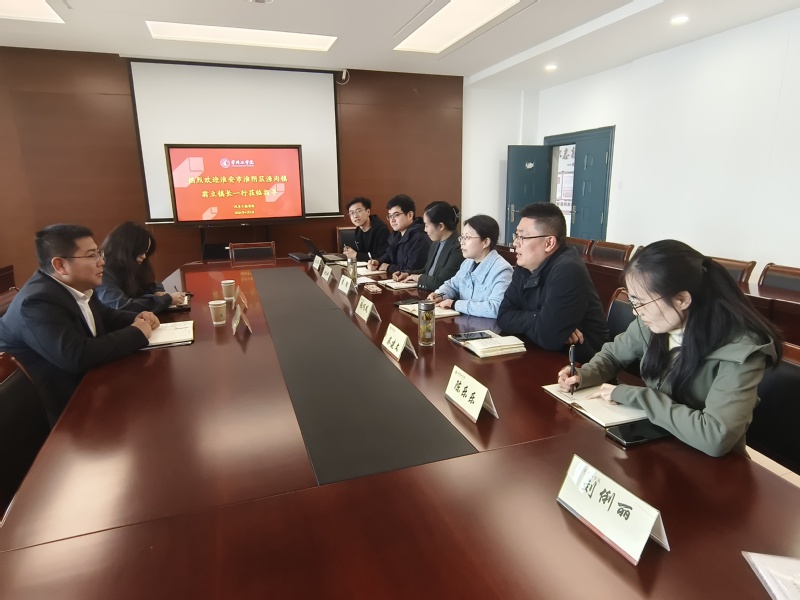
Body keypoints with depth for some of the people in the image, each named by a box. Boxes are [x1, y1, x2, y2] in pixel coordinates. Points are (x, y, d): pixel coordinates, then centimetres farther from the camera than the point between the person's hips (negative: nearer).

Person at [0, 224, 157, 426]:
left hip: (82, 383, 8)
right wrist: (136, 333, -24)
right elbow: (77, 357, -36)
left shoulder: (75, 287, 0)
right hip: (58, 406, -8)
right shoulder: (39, 302, -26)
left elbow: (106, 317, 16)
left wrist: (138, 319, -5)